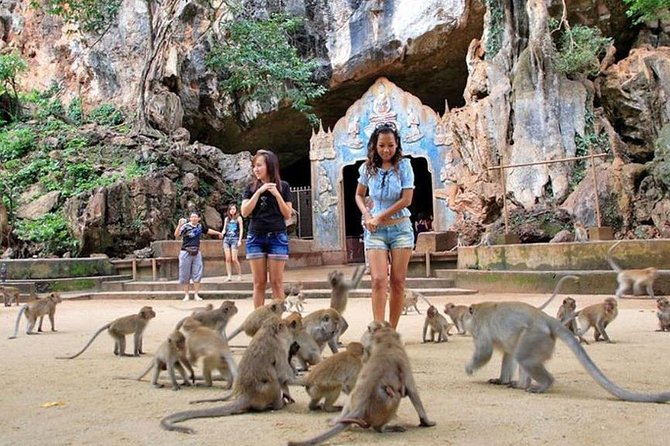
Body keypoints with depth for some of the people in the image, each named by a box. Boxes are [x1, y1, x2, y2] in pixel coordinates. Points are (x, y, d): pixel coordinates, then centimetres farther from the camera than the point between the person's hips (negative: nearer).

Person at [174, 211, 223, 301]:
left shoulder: (200, 226, 4)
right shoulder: (186, 226, -12)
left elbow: (208, 230, 25)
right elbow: (176, 235, -27)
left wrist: (218, 233, 37)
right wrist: (179, 225, -43)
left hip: (196, 253, 4)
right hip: (186, 253, -4)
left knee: (197, 274, 3)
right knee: (185, 274, 1)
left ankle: (196, 295, 11)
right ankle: (186, 295, 11)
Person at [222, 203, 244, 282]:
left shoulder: (238, 218, 3)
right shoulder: (226, 218, 15)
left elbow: (241, 229, 1)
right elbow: (224, 229, 18)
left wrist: (240, 240, -8)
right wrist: (222, 233, -5)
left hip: (235, 239, -4)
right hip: (226, 239, 4)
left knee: (234, 259, -10)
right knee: (228, 258, -2)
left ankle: (240, 275, 4)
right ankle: (229, 276, 0)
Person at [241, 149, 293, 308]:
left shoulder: (282, 186, 3)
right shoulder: (251, 188, 7)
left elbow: (287, 215, 1)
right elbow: (245, 212, -4)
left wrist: (277, 194, -11)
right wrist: (258, 192, -11)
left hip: (277, 237, -1)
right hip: (255, 237, 2)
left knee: (276, 282, -1)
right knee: (259, 283, 3)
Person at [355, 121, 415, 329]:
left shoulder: (403, 165, -4)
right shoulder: (368, 168, 2)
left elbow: (406, 199, -10)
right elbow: (359, 195, 16)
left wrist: (380, 217, -8)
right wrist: (366, 215, -2)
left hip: (400, 228, -1)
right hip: (375, 230, 1)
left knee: (398, 281, 2)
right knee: (379, 280, -11)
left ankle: (392, 330, 10)